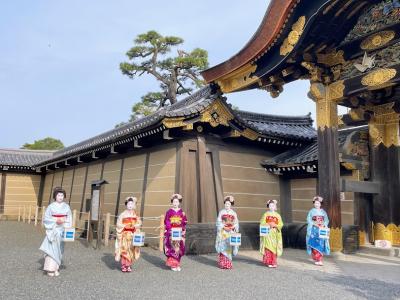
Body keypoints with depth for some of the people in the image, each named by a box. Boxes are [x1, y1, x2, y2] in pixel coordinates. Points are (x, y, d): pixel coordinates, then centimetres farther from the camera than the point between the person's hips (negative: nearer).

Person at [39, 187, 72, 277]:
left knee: (59, 250, 7)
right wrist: (56, 220, -16)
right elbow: (46, 219, -4)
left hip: (62, 231, 3)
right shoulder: (51, 207, -3)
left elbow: (69, 220, 8)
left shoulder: (66, 207, 5)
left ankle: (56, 268, 16)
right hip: (52, 230, -3)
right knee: (52, 248, -9)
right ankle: (50, 269, -4)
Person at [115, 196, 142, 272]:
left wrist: (134, 226, -13)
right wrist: (125, 226, -17)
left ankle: (129, 265, 13)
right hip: (125, 234, -3)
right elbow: (118, 224, -4)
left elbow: (139, 223, 6)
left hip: (133, 235, 3)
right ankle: (123, 266, 2)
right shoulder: (123, 214, -2)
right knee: (124, 249, -7)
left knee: (131, 250, 3)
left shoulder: (135, 215, 9)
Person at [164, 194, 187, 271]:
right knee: (172, 248, -8)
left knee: (179, 248, 3)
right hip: (171, 232, -2)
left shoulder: (182, 212, 6)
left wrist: (182, 229, -9)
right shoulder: (169, 211, 0)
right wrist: (170, 229, -14)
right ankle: (173, 265, 0)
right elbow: (166, 222, -2)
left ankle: (178, 264, 14)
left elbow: (184, 222, 6)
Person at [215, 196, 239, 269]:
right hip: (223, 232, -2)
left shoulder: (234, 213, 8)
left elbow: (236, 223, 7)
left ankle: (228, 263, 9)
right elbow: (218, 222, -1)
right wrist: (224, 227, -15)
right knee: (223, 247, -6)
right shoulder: (221, 212, 3)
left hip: (231, 232, 2)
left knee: (229, 247, 1)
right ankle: (223, 264, -2)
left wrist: (233, 227, -10)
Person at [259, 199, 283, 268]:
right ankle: (268, 262, -1)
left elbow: (281, 224, 4)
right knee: (268, 247, -6)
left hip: (275, 234, 2)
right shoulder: (265, 214, 3)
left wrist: (275, 225, -13)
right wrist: (269, 225, -16)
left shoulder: (277, 215, 9)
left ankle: (274, 262, 7)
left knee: (274, 248, 0)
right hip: (267, 233, -2)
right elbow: (262, 224, -1)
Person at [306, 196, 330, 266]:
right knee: (315, 244, -5)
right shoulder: (311, 211, 3)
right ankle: (316, 259, 0)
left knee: (321, 244, -4)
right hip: (314, 230, -2)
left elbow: (326, 220, 6)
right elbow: (309, 220, -2)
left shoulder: (323, 212, 10)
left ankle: (319, 259, 0)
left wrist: (324, 225, -13)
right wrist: (315, 224, -15)